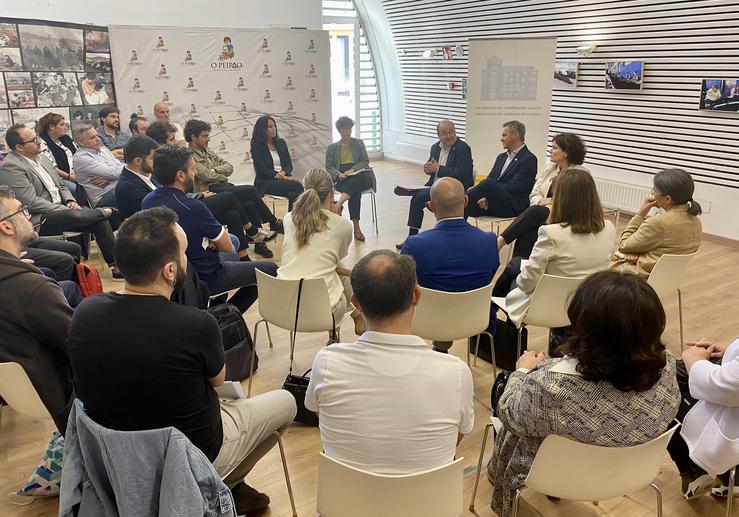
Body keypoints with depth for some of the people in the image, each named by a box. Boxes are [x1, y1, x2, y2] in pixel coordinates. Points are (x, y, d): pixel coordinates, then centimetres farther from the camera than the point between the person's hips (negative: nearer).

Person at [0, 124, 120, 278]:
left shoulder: (42, 158, 13)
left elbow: (60, 187, 20)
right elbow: (31, 202, -19)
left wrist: (70, 201, -1)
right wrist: (66, 209, -18)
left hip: (60, 210, 8)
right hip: (39, 221, -8)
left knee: (100, 222, -10)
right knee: (74, 215, -32)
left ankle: (115, 264, -5)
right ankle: (105, 212, -6)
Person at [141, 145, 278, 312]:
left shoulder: (148, 200, -6)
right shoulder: (193, 207, -30)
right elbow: (227, 247, -17)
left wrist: (207, 241, -2)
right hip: (204, 278, -8)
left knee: (233, 258, 34)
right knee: (271, 270, 5)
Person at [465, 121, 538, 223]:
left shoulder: (529, 159, -2)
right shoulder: (501, 157, 24)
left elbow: (514, 188, -12)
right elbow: (490, 178, 13)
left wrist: (488, 197, -17)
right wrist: (485, 197, -10)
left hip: (512, 206, -7)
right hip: (493, 204, 7)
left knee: (489, 183, -32)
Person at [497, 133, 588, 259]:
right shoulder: (549, 168, 16)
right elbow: (534, 194, 12)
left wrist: (553, 202, -15)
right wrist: (541, 201, -10)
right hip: (539, 215, 4)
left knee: (535, 211, -33)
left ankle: (500, 240, -38)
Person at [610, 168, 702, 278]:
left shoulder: (659, 223, -28)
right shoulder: (695, 222, -3)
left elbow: (623, 246, -13)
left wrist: (640, 214, -9)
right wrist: (636, 252, -7)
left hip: (645, 278, -8)